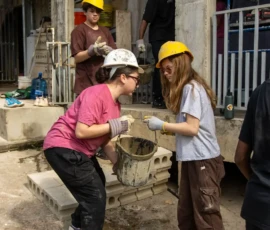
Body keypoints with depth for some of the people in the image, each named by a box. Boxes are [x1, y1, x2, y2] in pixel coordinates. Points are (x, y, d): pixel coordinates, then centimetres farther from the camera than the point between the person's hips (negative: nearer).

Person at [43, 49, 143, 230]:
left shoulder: (115, 103, 5)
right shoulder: (96, 94, -24)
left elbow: (105, 139, 8)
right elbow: (81, 132, -30)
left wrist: (118, 163, -3)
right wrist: (115, 125, -23)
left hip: (80, 150, 10)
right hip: (63, 148, -10)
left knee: (97, 186, 24)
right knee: (96, 196, -6)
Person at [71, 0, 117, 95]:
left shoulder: (105, 31, 16)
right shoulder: (79, 30, -1)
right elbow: (77, 57, -8)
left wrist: (108, 51, -13)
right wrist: (92, 51, -25)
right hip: (86, 82, -5)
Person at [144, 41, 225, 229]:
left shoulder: (191, 88, -13)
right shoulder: (189, 88, 16)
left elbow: (192, 128, -19)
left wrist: (162, 125, -12)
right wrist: (168, 129, 4)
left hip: (203, 161, -10)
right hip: (194, 159, 10)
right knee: (186, 214, 16)